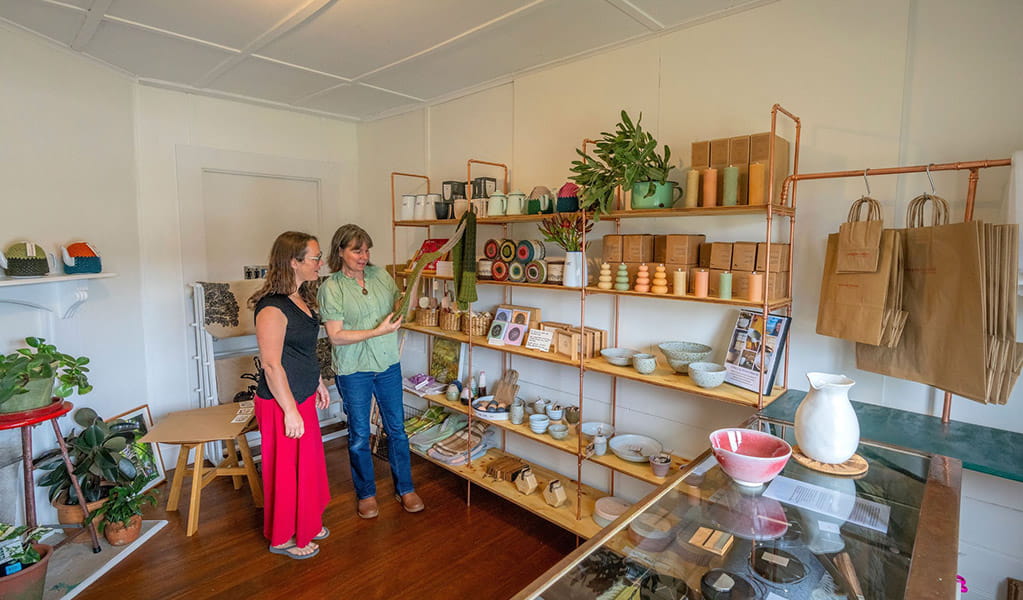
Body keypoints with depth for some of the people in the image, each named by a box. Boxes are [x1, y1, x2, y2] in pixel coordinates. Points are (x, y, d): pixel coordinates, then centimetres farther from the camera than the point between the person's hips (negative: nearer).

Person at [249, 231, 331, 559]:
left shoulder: (301, 298, 5)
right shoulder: (272, 308, -25)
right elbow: (271, 364, -24)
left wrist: (318, 382, 19)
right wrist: (290, 410, -21)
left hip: (303, 397, 9)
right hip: (281, 403, -9)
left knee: (308, 462, 21)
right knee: (287, 468, 9)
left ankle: (305, 524, 41)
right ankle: (283, 538, 30)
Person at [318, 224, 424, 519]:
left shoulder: (381, 275, 1)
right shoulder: (331, 287, -11)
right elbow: (336, 336, -16)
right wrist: (379, 331, -22)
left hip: (388, 365, 4)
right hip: (354, 371, -3)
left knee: (396, 429, 13)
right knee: (359, 435, 12)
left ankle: (405, 488, 31)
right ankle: (366, 493, 33)